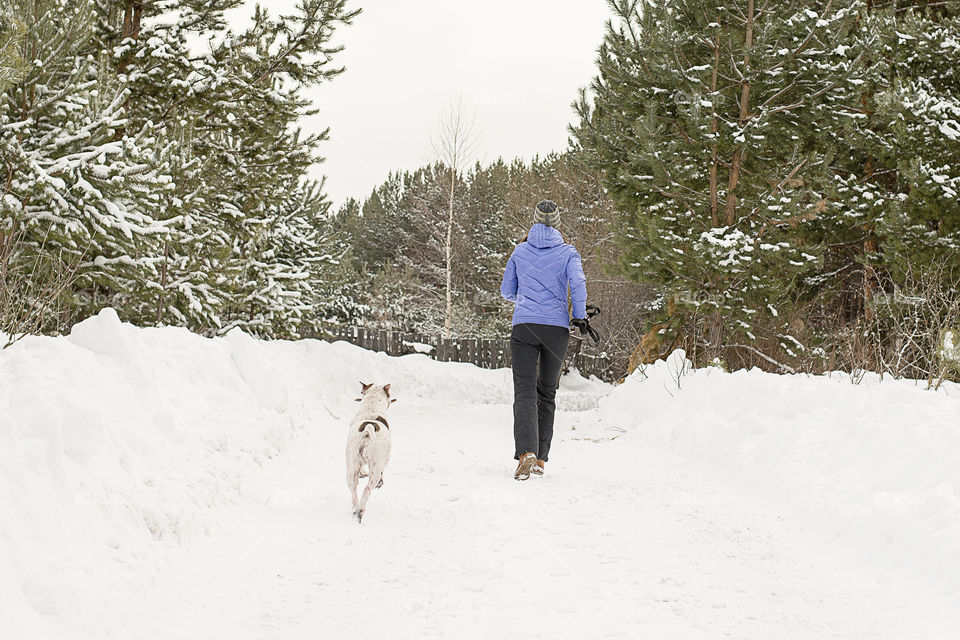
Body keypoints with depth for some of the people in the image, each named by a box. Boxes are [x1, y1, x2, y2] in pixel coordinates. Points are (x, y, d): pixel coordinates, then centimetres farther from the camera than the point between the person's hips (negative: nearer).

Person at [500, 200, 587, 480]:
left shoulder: (520, 251, 10)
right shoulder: (568, 252, 5)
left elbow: (507, 291, 16)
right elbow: (578, 283, -11)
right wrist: (580, 316, 1)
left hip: (524, 326, 0)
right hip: (557, 328, 0)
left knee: (524, 392, -6)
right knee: (547, 392, 14)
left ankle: (526, 453, -28)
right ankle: (540, 458, 14)